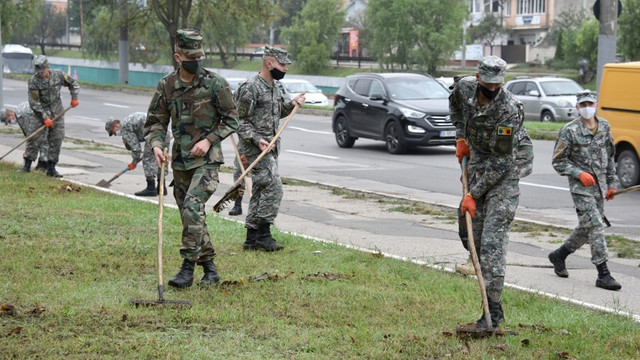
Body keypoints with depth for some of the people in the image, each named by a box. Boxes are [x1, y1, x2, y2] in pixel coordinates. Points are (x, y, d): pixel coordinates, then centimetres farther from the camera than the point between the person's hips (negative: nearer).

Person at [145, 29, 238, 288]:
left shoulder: (215, 84, -6)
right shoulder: (166, 86, 4)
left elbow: (231, 120, 0)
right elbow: (155, 121, 10)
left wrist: (209, 140, -12)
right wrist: (156, 145, -8)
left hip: (207, 159, -5)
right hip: (180, 160, 5)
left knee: (192, 207, -21)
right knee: (190, 215, 9)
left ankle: (188, 267, -16)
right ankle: (210, 269, 22)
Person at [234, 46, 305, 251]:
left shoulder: (274, 87, 13)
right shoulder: (251, 88, -15)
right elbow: (239, 120, -15)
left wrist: (292, 105, 9)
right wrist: (256, 140, -24)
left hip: (270, 147, 9)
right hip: (255, 148, -9)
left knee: (261, 192, 9)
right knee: (273, 188, -15)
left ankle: (252, 239, 13)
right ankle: (263, 235, -11)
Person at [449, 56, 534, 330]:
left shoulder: (509, 109, -28)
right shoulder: (465, 87, -9)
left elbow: (501, 161, -25)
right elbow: (455, 104, 20)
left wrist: (474, 194, -21)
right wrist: (460, 137, 8)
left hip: (507, 168, -7)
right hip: (479, 161, 7)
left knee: (493, 237, -15)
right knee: (474, 230, 7)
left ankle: (493, 307, -16)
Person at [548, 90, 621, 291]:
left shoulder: (605, 127, 8)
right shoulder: (570, 131, -8)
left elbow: (610, 157, 18)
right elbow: (558, 161, -5)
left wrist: (612, 183, 16)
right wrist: (579, 174, -17)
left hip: (600, 186, 6)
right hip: (581, 187, -6)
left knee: (586, 228, 13)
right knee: (595, 225, -14)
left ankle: (559, 255, 35)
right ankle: (603, 274, -13)